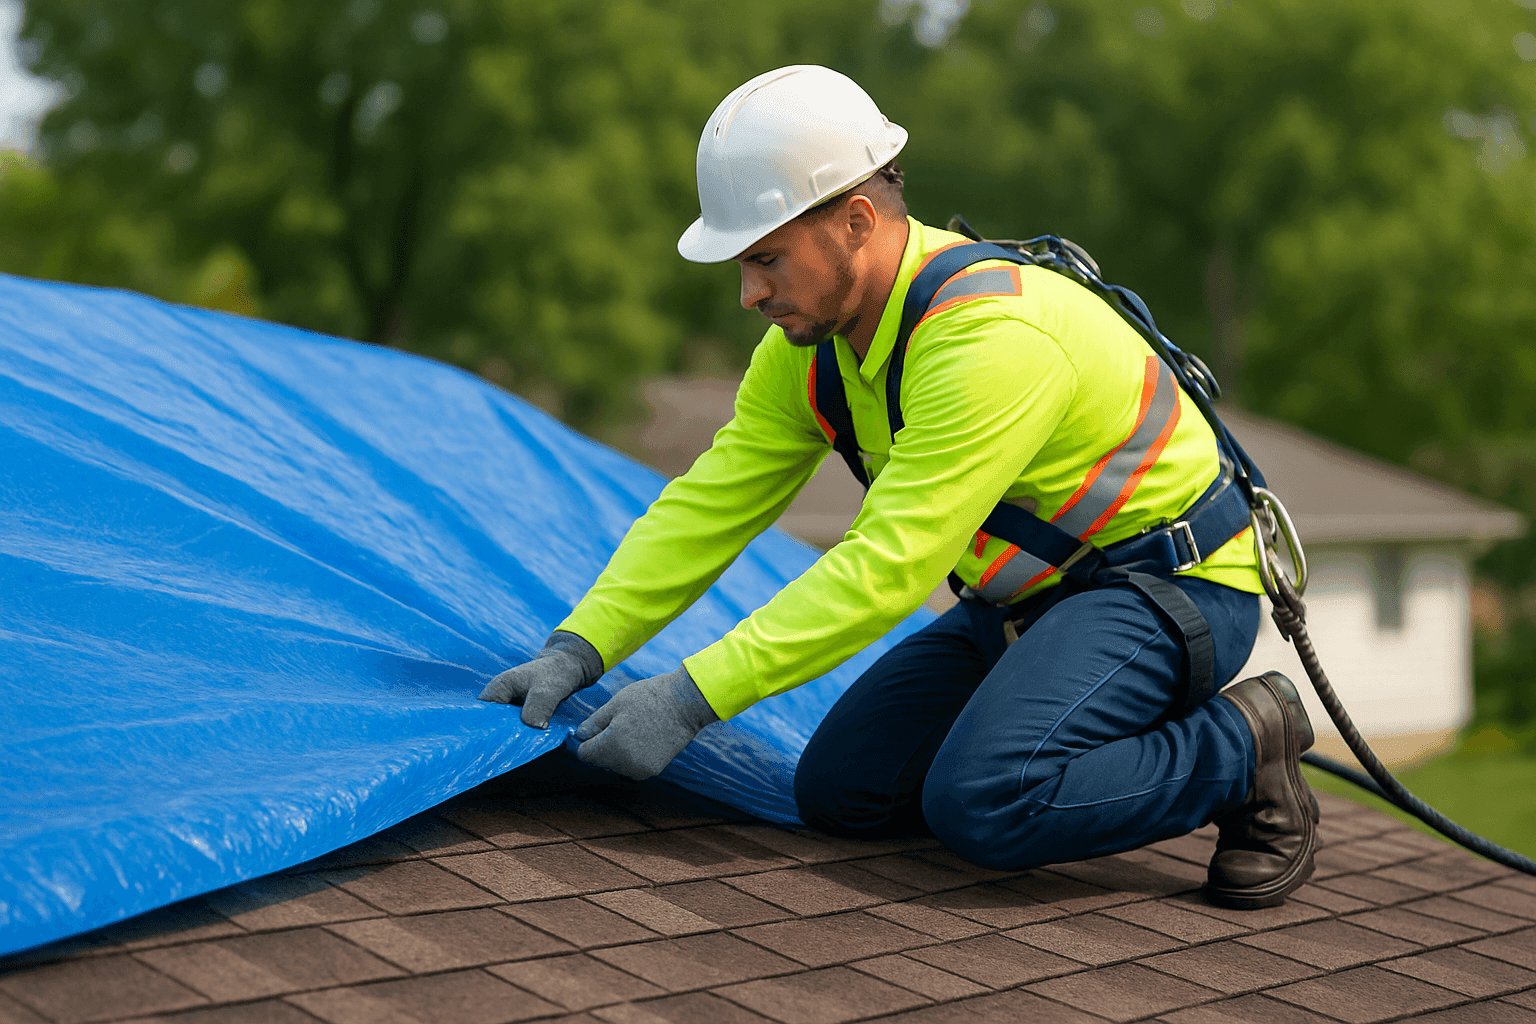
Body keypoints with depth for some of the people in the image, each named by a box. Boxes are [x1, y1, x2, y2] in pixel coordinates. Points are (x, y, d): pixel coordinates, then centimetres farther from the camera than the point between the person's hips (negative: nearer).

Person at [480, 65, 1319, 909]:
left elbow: (890, 565, -35)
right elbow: (711, 504, -1)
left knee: (981, 804, -30)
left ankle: (1243, 748, -6)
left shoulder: (989, 337, -32)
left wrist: (692, 697, -34)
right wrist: (579, 647, -13)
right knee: (838, 792, 0)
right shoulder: (810, 342, -3)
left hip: (1173, 588, -9)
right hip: (1029, 594, 9)